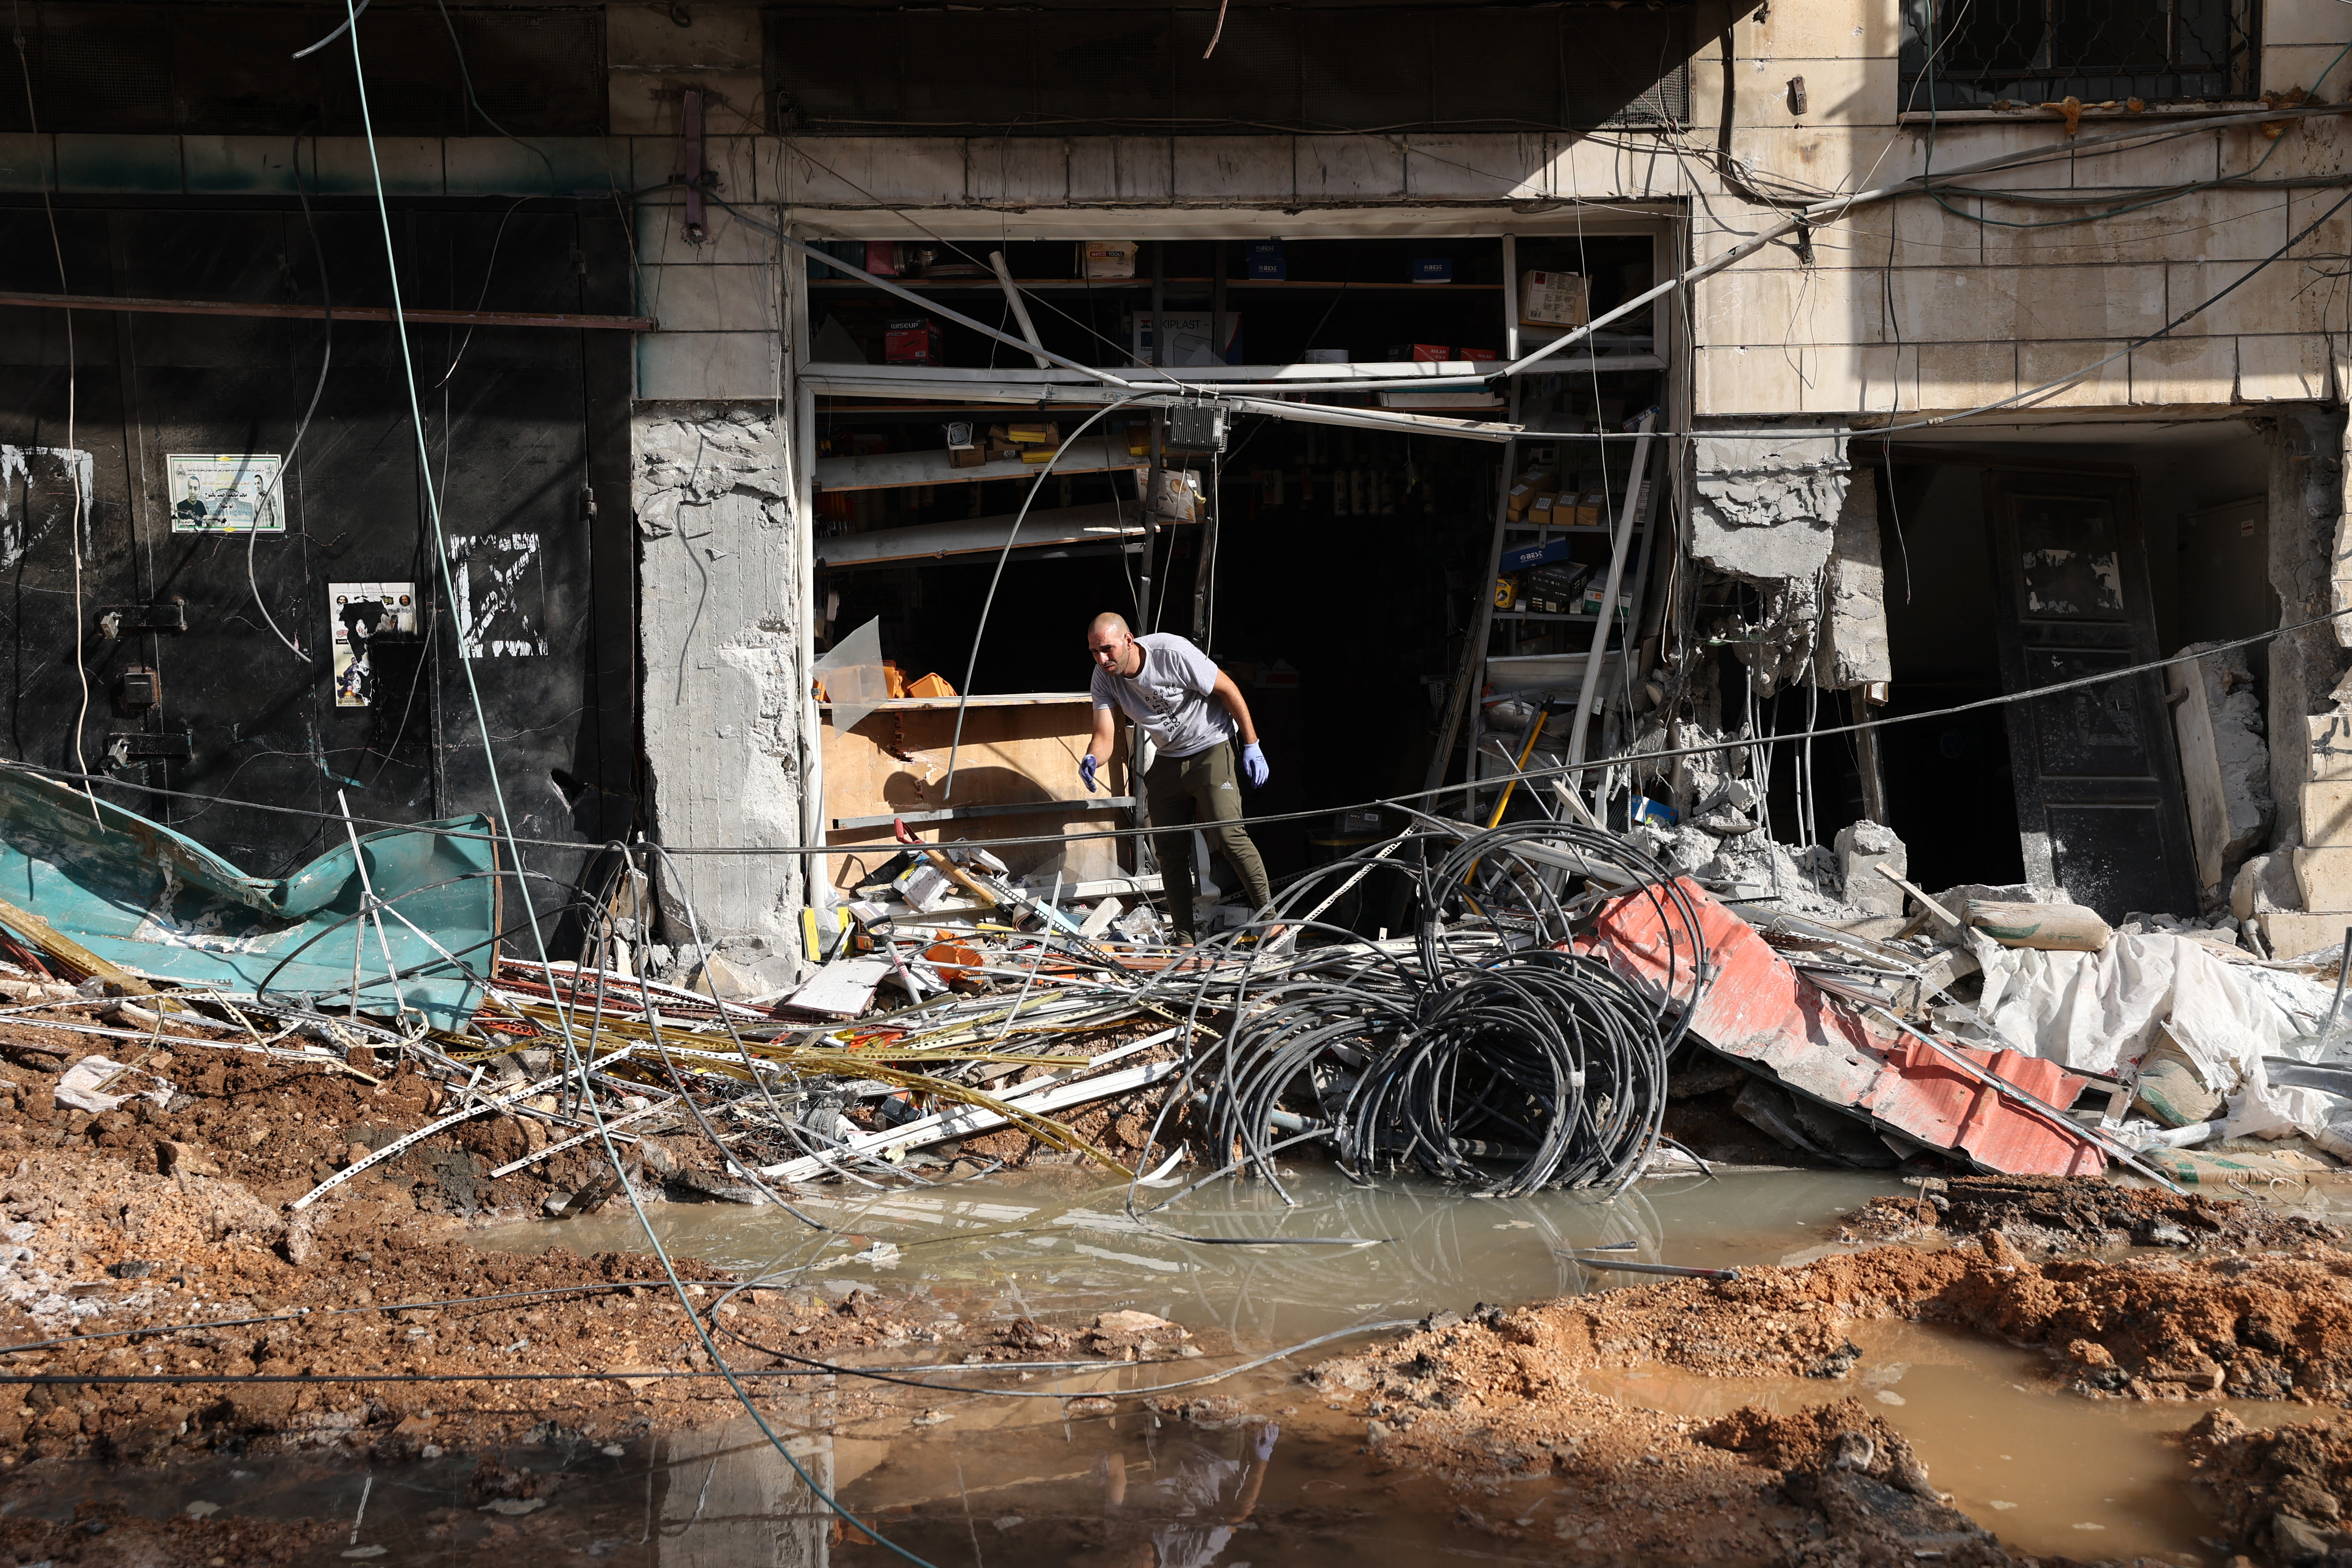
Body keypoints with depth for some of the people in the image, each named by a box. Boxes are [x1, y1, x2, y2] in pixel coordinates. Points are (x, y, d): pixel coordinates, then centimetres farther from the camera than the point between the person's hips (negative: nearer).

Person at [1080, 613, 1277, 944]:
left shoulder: (1174, 653, -25)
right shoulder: (1104, 678, -9)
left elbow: (1228, 690, -15)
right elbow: (1104, 738, -12)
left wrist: (1252, 745, -12)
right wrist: (1092, 760, -37)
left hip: (1211, 748, -6)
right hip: (1168, 760, 6)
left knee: (1228, 834, -18)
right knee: (1170, 850, 3)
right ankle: (1185, 939, 10)